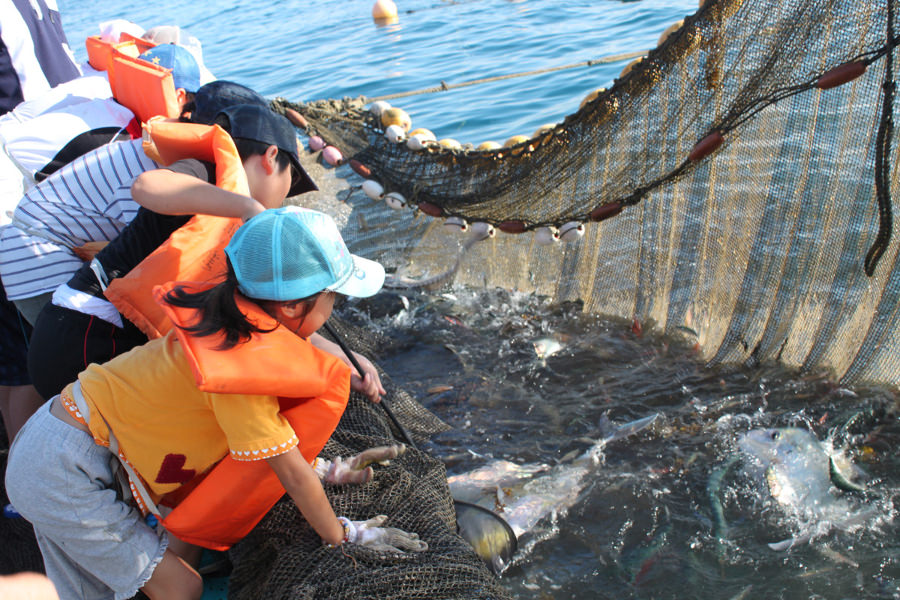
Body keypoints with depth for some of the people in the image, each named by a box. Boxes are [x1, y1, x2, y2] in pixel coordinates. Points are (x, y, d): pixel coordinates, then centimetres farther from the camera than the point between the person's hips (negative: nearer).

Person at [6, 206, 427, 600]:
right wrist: (341, 535, -6)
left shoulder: (236, 319, -5)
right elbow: (290, 471, -19)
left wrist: (325, 470, 10)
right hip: (64, 474, -8)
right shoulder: (242, 360, -30)